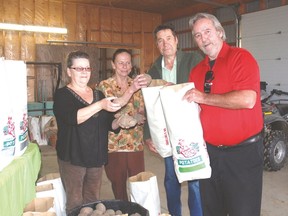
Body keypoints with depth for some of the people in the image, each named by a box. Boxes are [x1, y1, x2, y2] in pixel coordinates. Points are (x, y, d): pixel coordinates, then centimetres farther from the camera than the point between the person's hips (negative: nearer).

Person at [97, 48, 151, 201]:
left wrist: (136, 118, -19)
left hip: (136, 143, 3)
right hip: (114, 144, -2)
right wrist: (131, 89, -30)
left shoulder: (137, 84, 7)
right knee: (119, 186, 9)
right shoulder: (104, 85, -3)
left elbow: (143, 113, 4)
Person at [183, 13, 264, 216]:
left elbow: (247, 100, -24)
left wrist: (204, 97, -19)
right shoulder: (197, 71, 9)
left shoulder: (241, 57, -10)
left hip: (243, 152, -6)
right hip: (209, 151, 6)